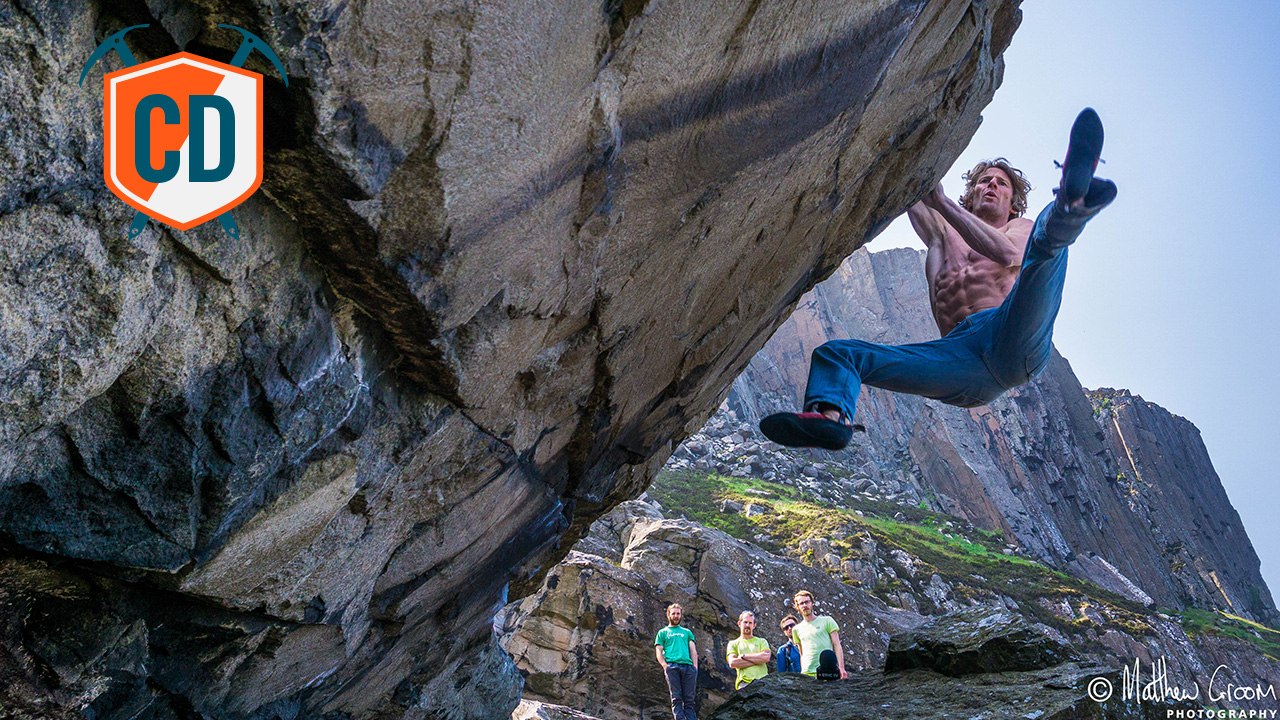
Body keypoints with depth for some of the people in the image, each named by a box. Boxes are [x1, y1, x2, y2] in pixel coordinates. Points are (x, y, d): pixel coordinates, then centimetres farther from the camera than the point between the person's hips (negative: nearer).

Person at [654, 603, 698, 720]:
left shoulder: (687, 632, 29)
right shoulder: (663, 632, 22)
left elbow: (693, 650, 20)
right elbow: (658, 652, 11)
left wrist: (695, 666, 3)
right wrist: (665, 666, -7)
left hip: (688, 666, 2)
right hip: (672, 666, -2)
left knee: (690, 699, -9)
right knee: (676, 698, -13)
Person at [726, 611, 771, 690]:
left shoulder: (761, 641, 22)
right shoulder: (733, 644, 20)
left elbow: (766, 657, 1)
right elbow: (732, 663, 1)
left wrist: (744, 656, 2)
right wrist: (757, 660, -1)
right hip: (744, 682, 0)